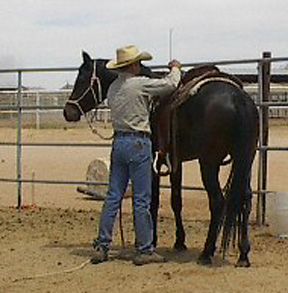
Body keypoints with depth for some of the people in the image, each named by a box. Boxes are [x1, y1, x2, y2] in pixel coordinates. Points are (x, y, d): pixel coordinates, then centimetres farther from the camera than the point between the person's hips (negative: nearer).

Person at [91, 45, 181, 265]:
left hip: (119, 142, 7)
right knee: (142, 199, -1)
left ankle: (101, 247, 13)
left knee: (113, 197, 11)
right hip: (138, 143, -7)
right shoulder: (141, 84, -12)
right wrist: (175, 68, 15)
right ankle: (145, 250, 5)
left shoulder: (113, 88, 10)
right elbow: (171, 84, -5)